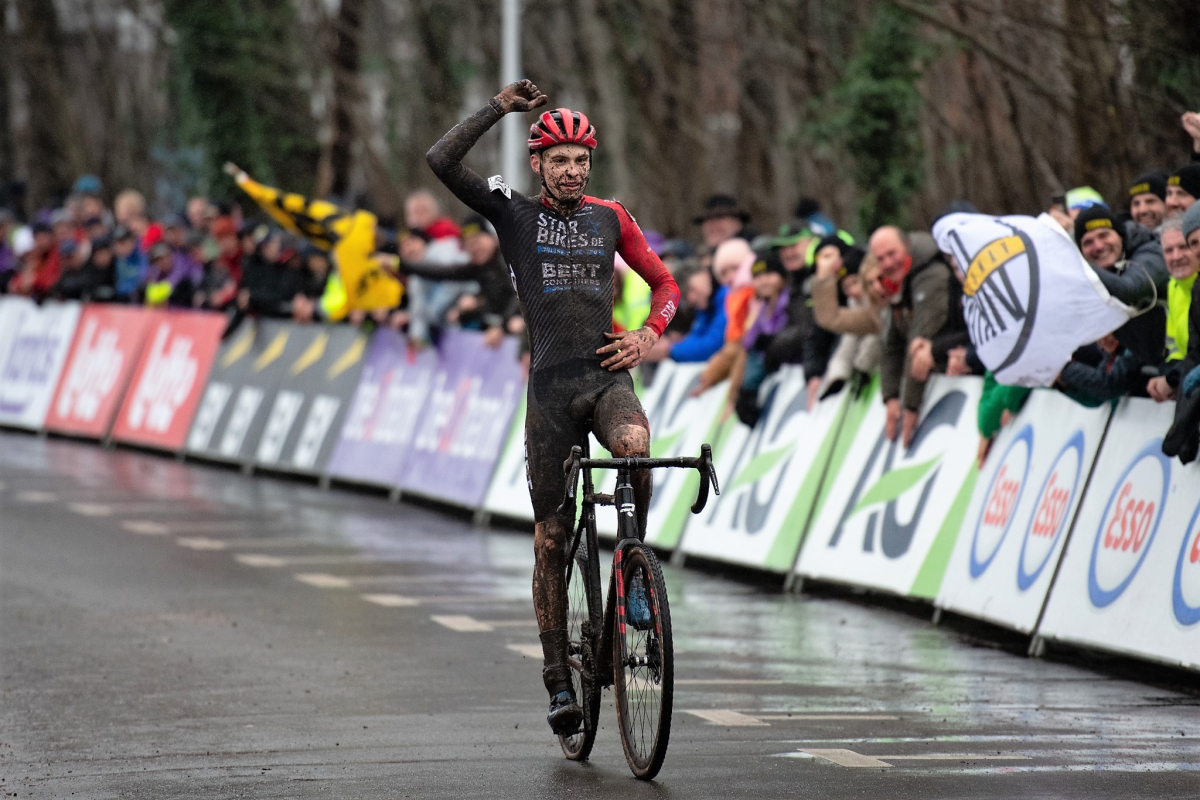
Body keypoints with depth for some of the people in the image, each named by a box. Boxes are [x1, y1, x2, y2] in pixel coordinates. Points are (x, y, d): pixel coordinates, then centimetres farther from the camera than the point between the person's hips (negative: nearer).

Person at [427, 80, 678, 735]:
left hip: (607, 375, 0)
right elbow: (441, 161, -6)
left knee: (636, 445, -36)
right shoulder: (515, 214, 5)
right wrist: (499, 108, -6)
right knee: (551, 537, 1)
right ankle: (559, 680, 10)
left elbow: (664, 282, 18)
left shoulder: (610, 217, 11)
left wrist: (649, 333, -1)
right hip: (550, 387, 0)